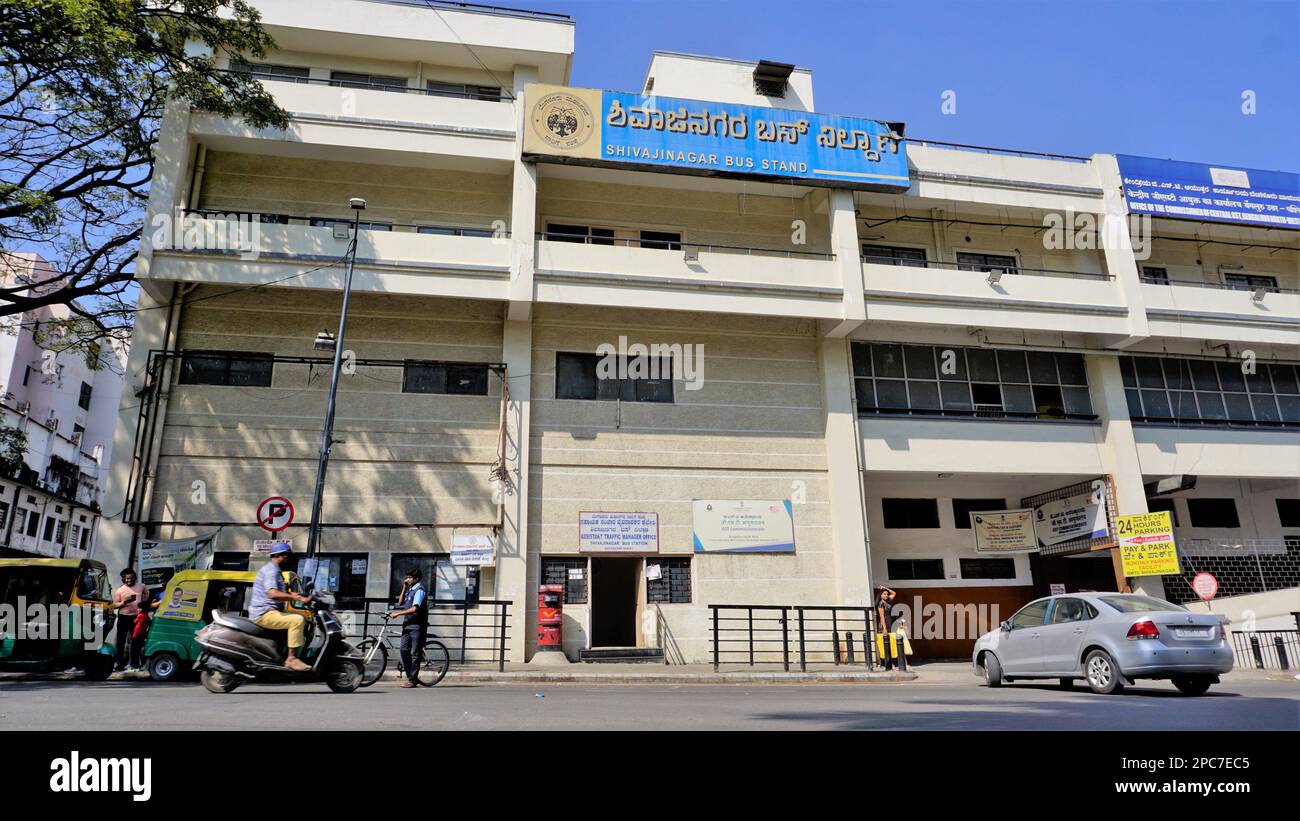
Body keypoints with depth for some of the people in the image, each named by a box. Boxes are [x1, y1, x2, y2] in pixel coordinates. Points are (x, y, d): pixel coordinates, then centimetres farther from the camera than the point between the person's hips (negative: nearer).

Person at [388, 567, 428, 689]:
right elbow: (400, 603, 17)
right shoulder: (410, 590, 17)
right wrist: (404, 588, 8)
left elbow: (414, 609, -20)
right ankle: (410, 676, 12)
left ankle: (412, 680, 1)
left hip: (417, 625, -8)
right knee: (403, 649, 2)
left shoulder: (419, 590, -11)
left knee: (415, 653, -3)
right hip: (407, 624, 8)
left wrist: (398, 613, -18)